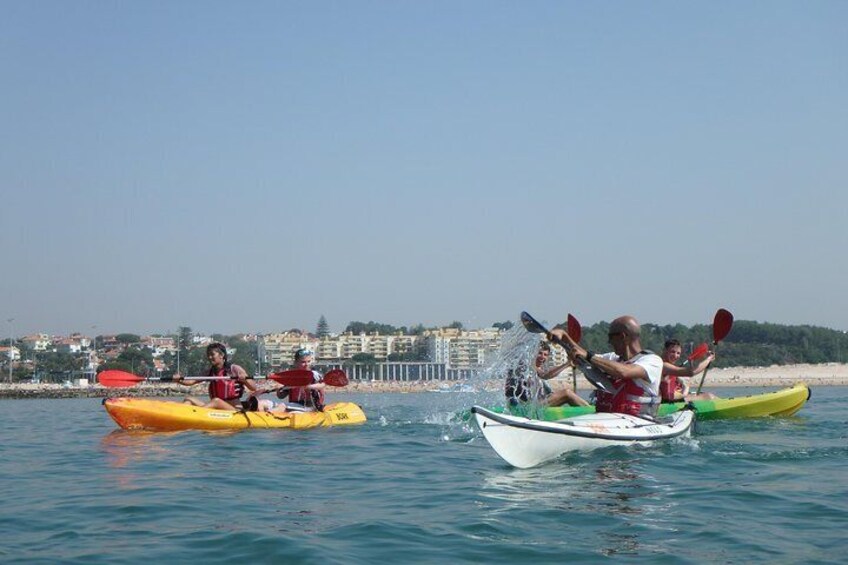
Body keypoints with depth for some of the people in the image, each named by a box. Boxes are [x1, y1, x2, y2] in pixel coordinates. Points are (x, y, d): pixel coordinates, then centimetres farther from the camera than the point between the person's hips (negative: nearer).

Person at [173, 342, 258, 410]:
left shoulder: (234, 369, -3)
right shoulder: (211, 372, 13)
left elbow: (253, 388, -8)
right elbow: (192, 381, 6)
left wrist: (245, 379, -28)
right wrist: (179, 380, -13)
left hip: (235, 409, -6)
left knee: (216, 401, -35)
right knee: (188, 399, -9)